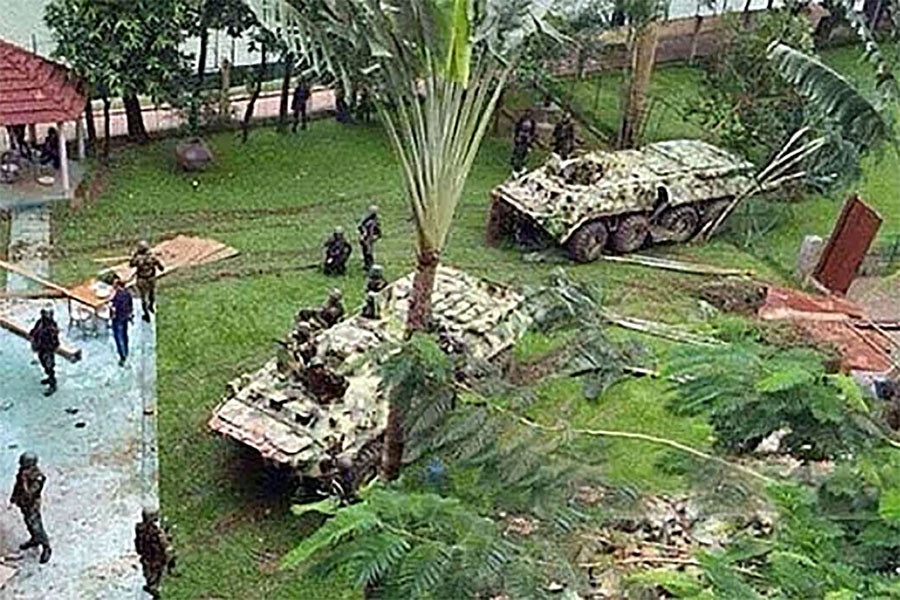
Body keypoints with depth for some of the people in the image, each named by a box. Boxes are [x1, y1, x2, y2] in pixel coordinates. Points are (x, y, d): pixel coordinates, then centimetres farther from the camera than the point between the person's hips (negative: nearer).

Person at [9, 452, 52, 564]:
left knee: (36, 527, 3)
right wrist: (14, 496, 16)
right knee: (29, 523, 27)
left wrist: (25, 481, -46)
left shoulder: (37, 478, -35)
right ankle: (34, 540, 51)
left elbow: (28, 494, -38)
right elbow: (18, 483, 6)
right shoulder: (23, 470, -13)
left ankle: (46, 549, 21)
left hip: (31, 505, -7)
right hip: (22, 503, 7)